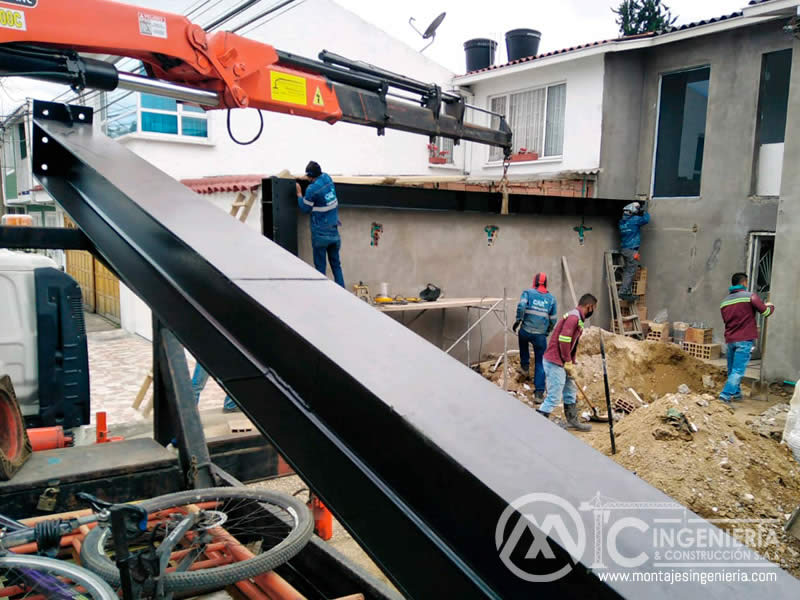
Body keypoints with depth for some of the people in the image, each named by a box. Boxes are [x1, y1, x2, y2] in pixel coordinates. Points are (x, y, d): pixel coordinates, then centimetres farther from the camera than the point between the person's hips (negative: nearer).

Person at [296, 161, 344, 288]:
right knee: (335, 262, 15)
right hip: (334, 231, 6)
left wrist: (299, 194, 4)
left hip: (320, 233, -6)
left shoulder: (312, 189, -19)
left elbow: (305, 209, -6)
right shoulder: (327, 178, 0)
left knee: (320, 264, 4)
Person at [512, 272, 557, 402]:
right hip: (541, 336, 1)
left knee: (523, 340, 37)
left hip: (525, 331, 0)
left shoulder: (528, 293, 2)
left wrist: (518, 320, -6)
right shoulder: (551, 298, 9)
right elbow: (553, 319, 11)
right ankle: (539, 393, 6)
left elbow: (521, 306, -17)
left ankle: (524, 366, 36)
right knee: (540, 363, 8)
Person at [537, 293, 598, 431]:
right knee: (554, 398, -7)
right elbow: (563, 341, -24)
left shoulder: (576, 318, 17)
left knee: (571, 392, 19)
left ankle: (573, 421, 32)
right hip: (555, 363, -10)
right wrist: (569, 363, -14)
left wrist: (571, 364, 19)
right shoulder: (573, 317, -17)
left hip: (561, 363, 10)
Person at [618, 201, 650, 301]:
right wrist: (644, 211, 10)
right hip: (632, 250, -8)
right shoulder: (634, 220, -11)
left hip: (624, 249, 8)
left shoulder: (622, 221, 10)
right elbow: (646, 219, -8)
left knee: (627, 271, 12)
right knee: (630, 272, -6)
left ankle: (626, 292, 12)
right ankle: (623, 293, -9)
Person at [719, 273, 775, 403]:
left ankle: (736, 393, 27)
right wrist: (771, 306, 20)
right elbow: (765, 312, -4)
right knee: (738, 370, -6)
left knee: (732, 369, 16)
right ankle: (726, 394, -13)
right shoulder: (750, 296, -7)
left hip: (730, 340, 6)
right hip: (744, 339, -6)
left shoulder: (724, 301, 12)